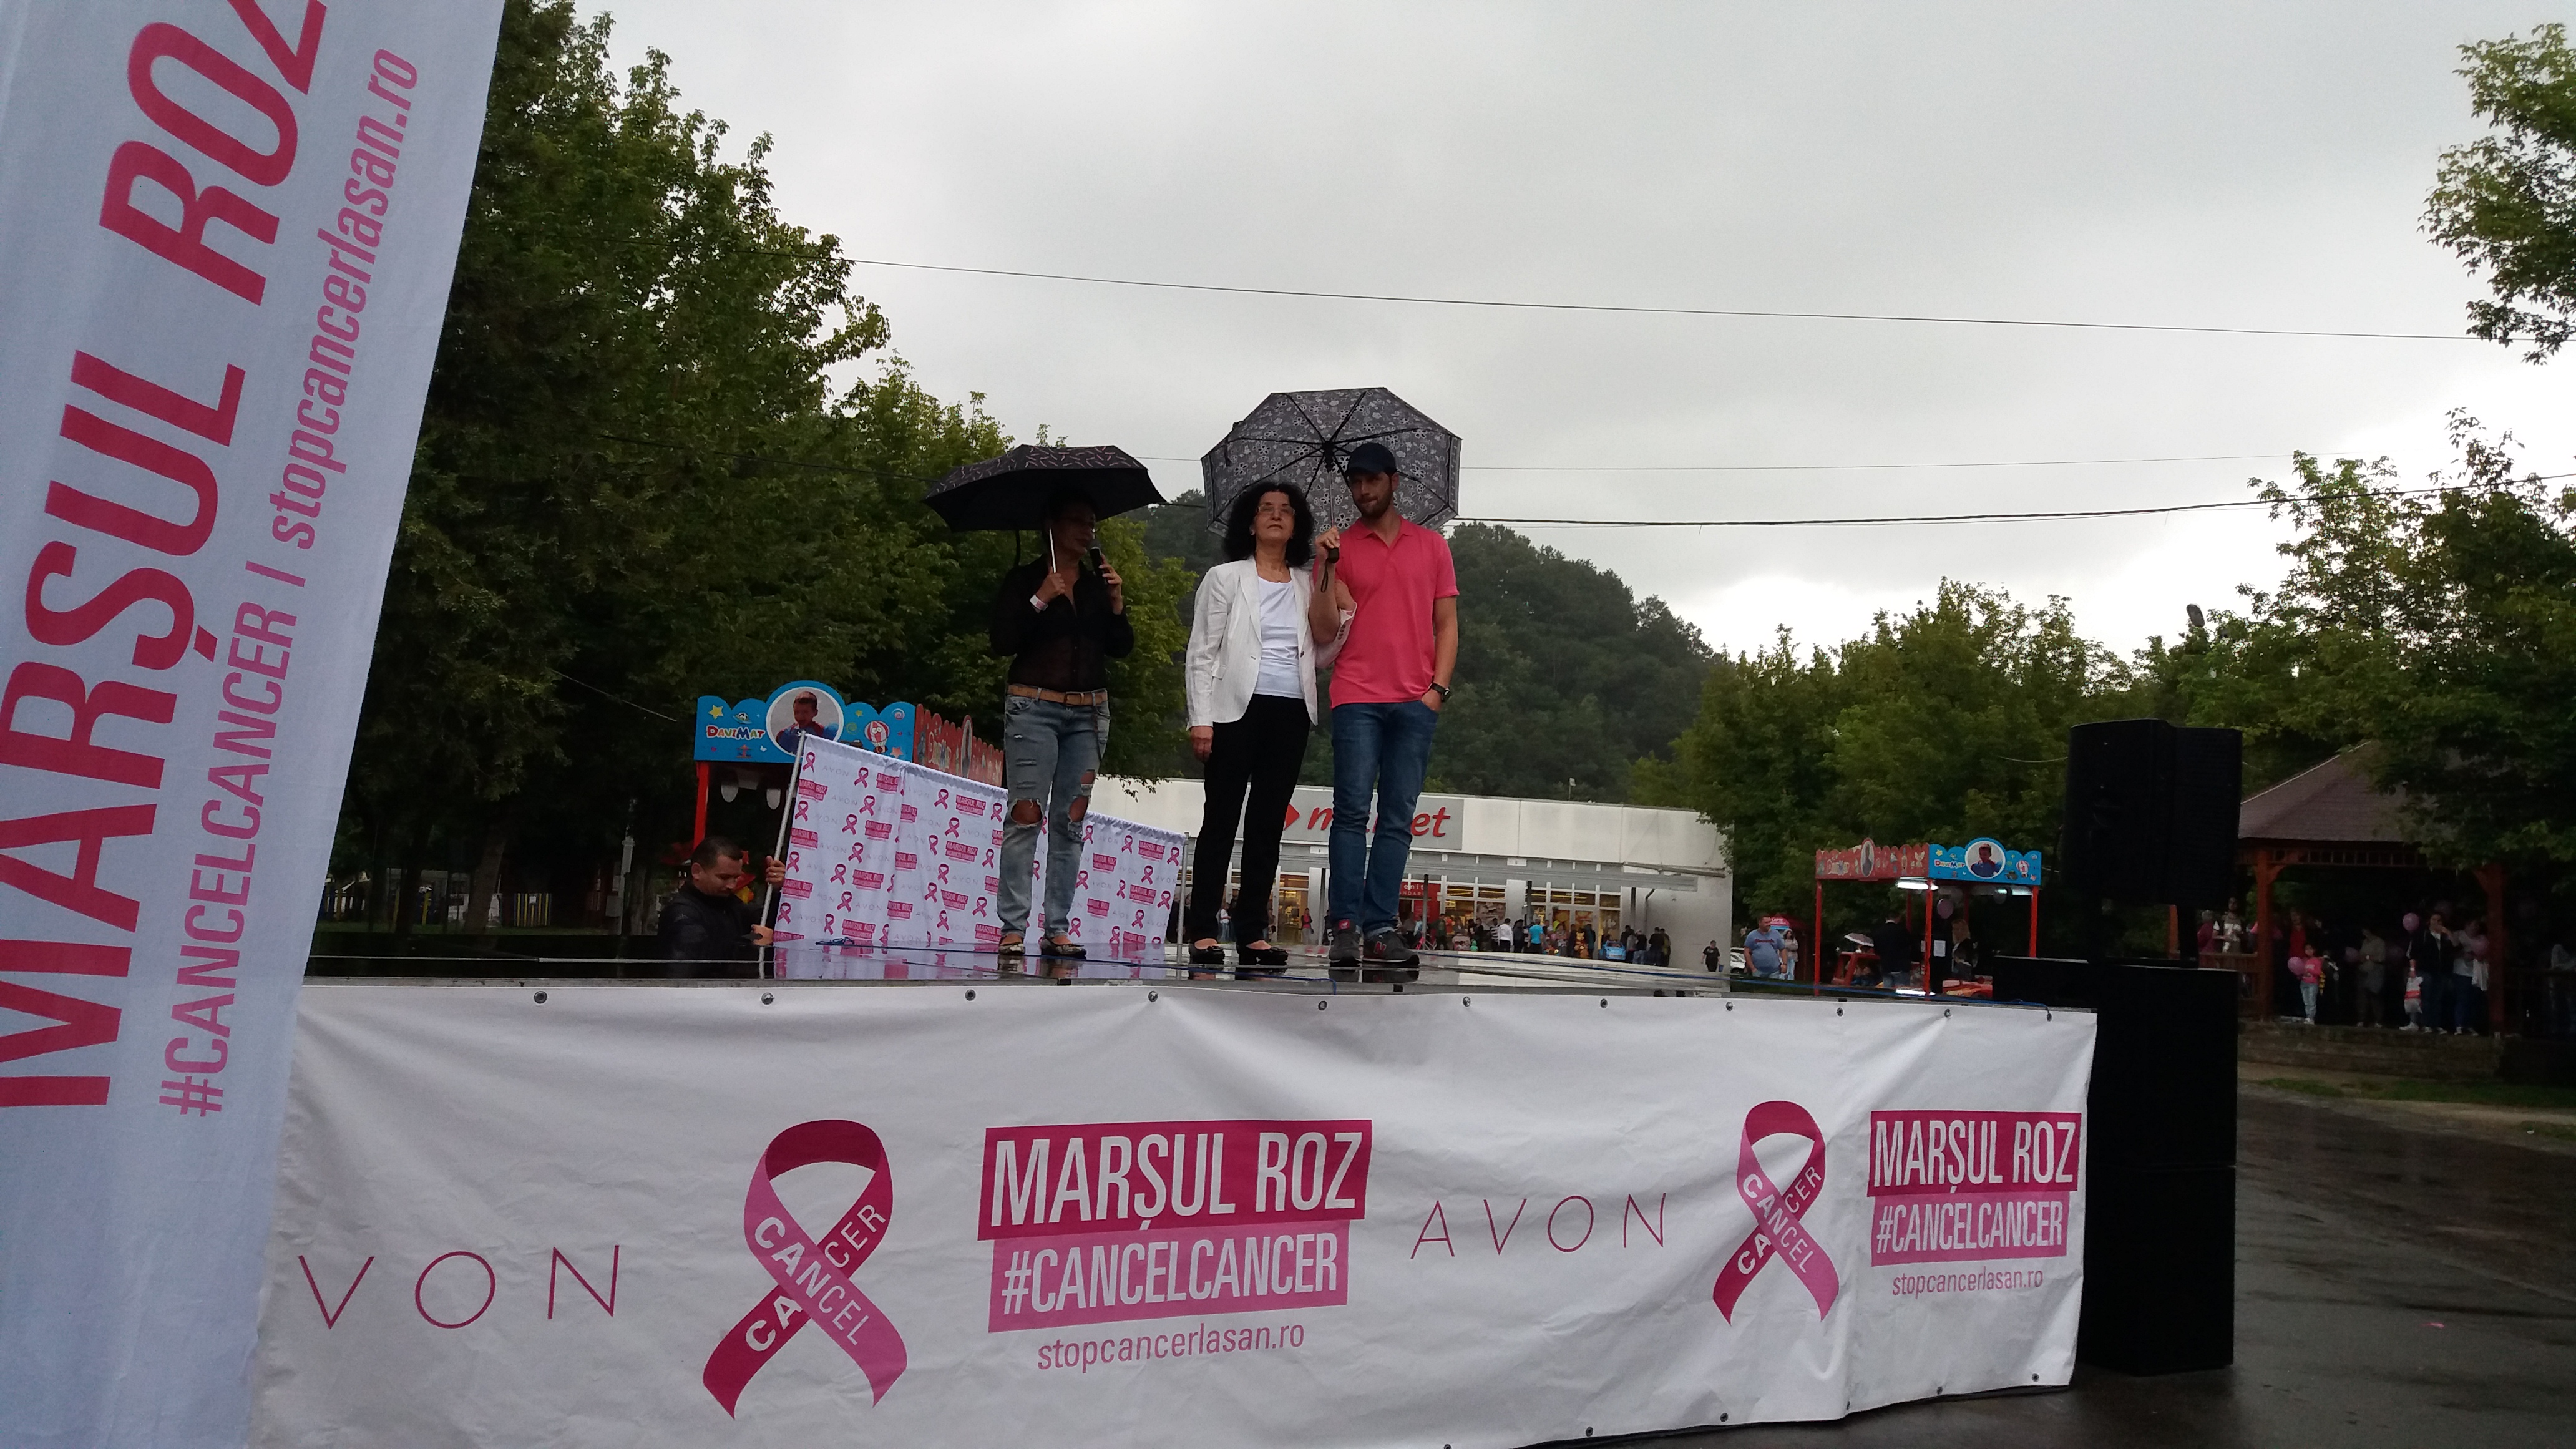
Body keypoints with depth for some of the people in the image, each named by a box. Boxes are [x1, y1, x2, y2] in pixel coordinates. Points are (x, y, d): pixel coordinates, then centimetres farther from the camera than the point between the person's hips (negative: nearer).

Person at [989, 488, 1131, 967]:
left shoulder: (1098, 583, 14)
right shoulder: (1023, 580, 3)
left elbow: (1122, 648, 8)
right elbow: (1002, 641, -9)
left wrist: (1117, 605, -6)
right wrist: (1041, 600, -16)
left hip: (1089, 712, 4)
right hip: (1034, 708, -4)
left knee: (1070, 822, 2)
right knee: (1026, 816, -10)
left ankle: (1058, 929, 4)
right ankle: (1013, 928, -6)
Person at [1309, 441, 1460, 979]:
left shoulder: (1431, 545, 13)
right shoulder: (1339, 547, 8)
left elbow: (1447, 623, 12)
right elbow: (1325, 629, 0)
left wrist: (1439, 686, 0)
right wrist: (1328, 570, -12)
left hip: (1416, 702, 2)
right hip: (1357, 697, -2)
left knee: (1398, 817, 1)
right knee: (1352, 810, -6)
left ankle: (1380, 926, 2)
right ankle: (1346, 925, -4)